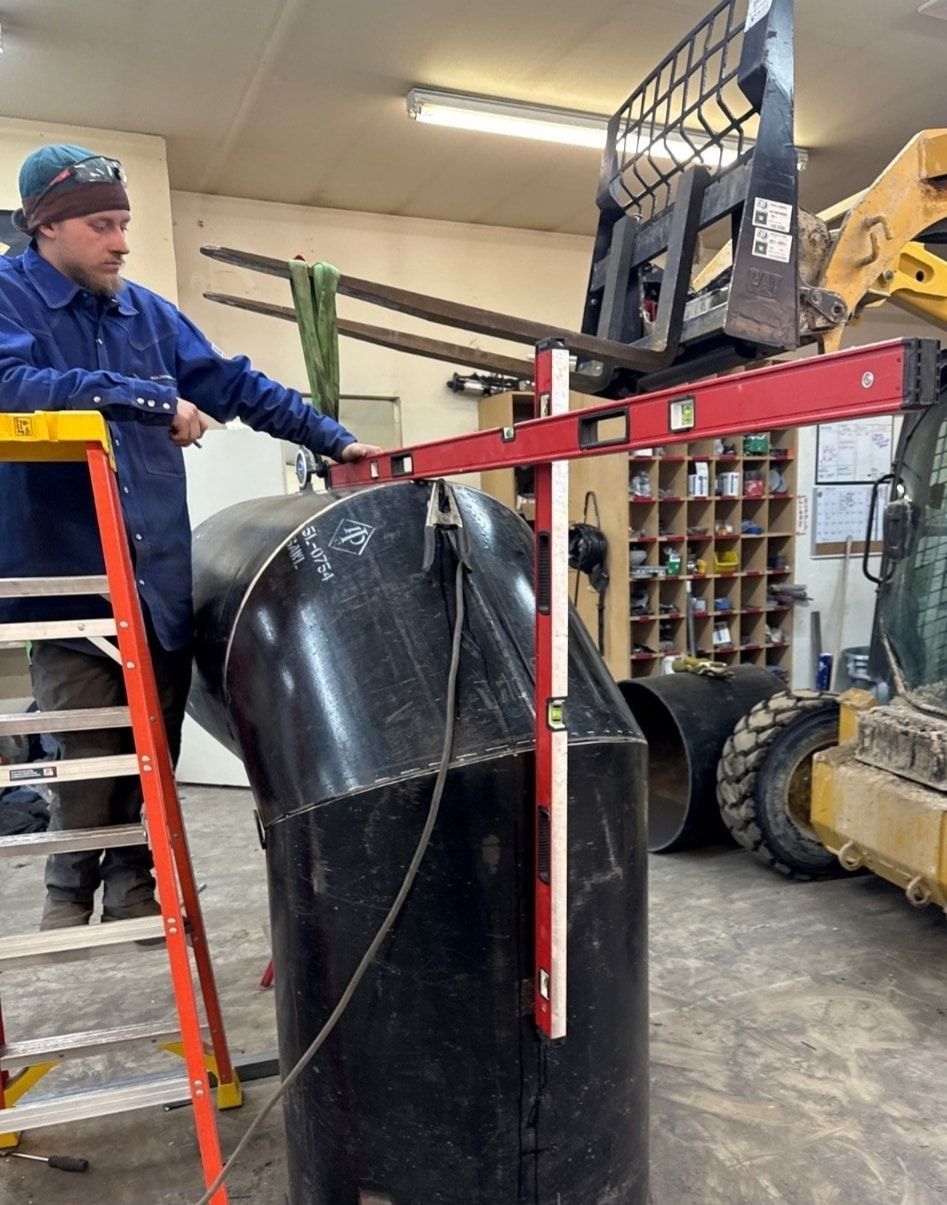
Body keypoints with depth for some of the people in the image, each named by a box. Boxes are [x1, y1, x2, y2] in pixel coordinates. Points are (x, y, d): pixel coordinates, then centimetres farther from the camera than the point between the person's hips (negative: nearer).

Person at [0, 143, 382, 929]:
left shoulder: (149, 312, 14)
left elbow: (235, 385, 15)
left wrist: (331, 439, 9)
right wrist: (151, 400, -21)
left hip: (163, 575, 5)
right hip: (71, 575, -4)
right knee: (93, 749, 0)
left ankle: (131, 885, 30)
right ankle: (70, 893, 24)